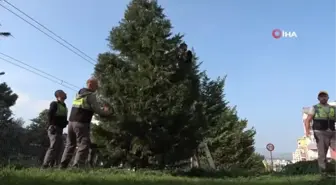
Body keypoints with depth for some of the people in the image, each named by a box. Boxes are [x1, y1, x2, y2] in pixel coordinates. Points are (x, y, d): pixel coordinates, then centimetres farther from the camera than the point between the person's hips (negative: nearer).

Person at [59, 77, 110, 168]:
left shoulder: (79, 92, 18)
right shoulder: (91, 95, -7)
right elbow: (97, 110, -10)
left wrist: (102, 109, 24)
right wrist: (106, 112, 11)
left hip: (72, 121, 8)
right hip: (81, 123, -8)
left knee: (70, 145, 14)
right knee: (83, 146, -5)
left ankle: (62, 166, 15)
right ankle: (77, 167, -13)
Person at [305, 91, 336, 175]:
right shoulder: (314, 108, 5)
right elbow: (307, 121, -5)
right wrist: (307, 130, -24)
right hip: (321, 134, -3)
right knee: (322, 154, -2)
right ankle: (324, 173, 4)